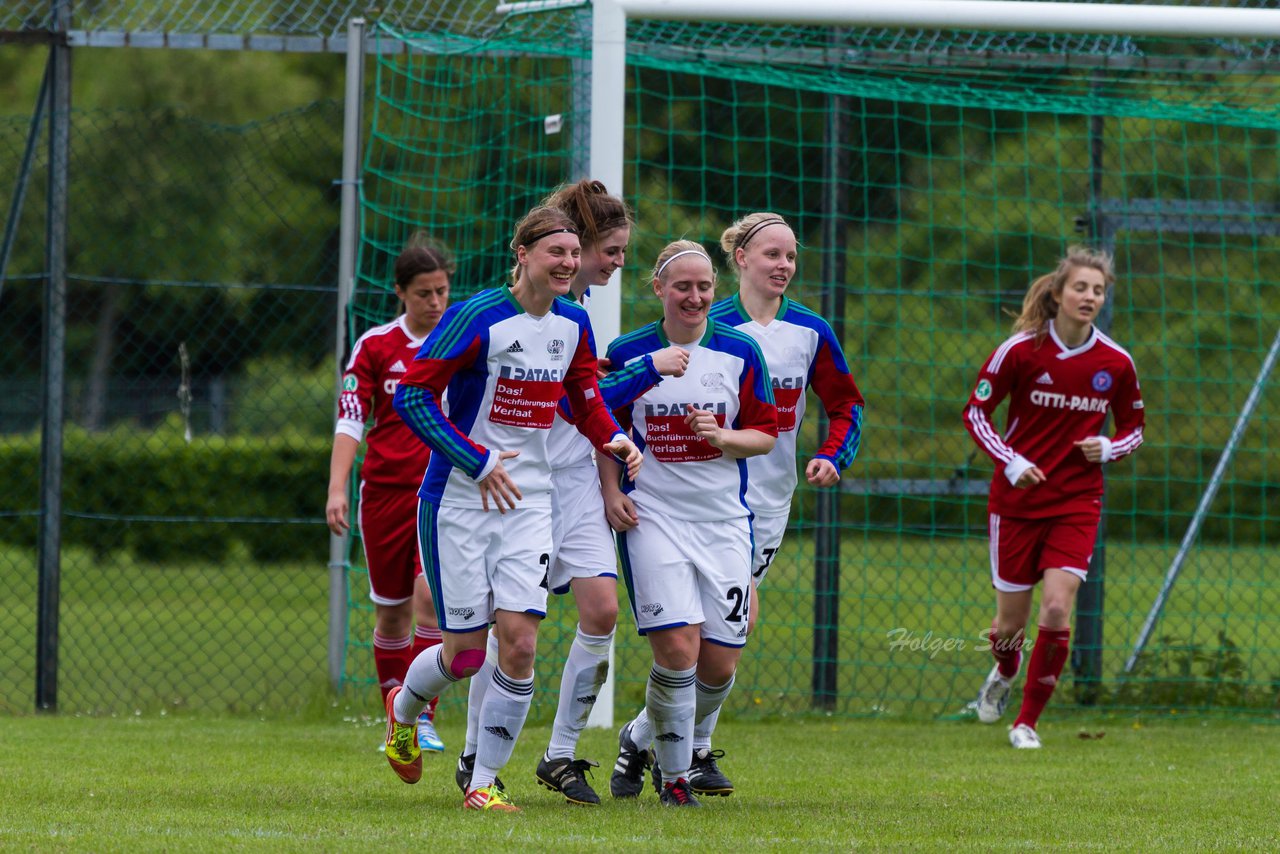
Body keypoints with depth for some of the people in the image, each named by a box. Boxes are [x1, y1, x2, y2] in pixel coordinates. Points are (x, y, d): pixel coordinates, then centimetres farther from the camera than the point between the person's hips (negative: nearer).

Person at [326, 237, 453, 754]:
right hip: (386, 492, 1)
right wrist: (337, 489, -13)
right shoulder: (375, 346, 0)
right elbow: (350, 421, -4)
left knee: (431, 592, -18)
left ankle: (424, 717, -11)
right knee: (391, 610, 8)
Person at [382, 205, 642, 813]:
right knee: (466, 652, -1)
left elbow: (585, 397, 20)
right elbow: (412, 396, -15)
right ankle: (402, 708, 34)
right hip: (459, 500, -5)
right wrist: (478, 462, -18)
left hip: (530, 500, 5)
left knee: (519, 641, -9)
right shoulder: (479, 318, -15)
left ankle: (484, 783, 2)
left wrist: (614, 439, -1)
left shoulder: (573, 325, 4)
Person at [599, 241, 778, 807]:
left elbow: (766, 436, 5)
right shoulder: (627, 353, 1)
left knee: (720, 664, 0)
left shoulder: (740, 353, 3)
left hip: (724, 520, 2)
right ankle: (674, 776, 1)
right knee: (677, 648, -15)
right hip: (653, 518, -2)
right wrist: (610, 489, -4)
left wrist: (723, 437, -14)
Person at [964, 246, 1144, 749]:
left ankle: (1027, 721, 1)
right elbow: (976, 411, -2)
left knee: (1057, 611, -15)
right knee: (1012, 621, 5)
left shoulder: (1116, 363, -2)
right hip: (1017, 499, -1)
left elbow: (1133, 428, 12)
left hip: (1076, 502, 1)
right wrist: (1010, 462, -15)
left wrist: (1108, 448, -10)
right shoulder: (1020, 350, -9)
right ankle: (1005, 671, 43)